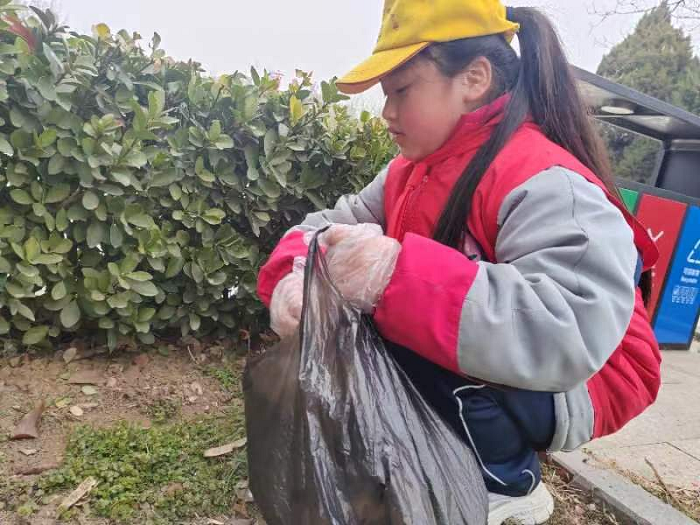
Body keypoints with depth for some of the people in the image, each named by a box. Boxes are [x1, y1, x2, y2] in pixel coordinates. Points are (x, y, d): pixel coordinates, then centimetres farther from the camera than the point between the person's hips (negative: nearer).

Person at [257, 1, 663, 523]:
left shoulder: (544, 183, -28)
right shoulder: (411, 170, 0)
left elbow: (573, 334, -40)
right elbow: (338, 221, 0)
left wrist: (399, 276, -48)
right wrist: (295, 277, -23)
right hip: (456, 367, 8)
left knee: (398, 347, -31)